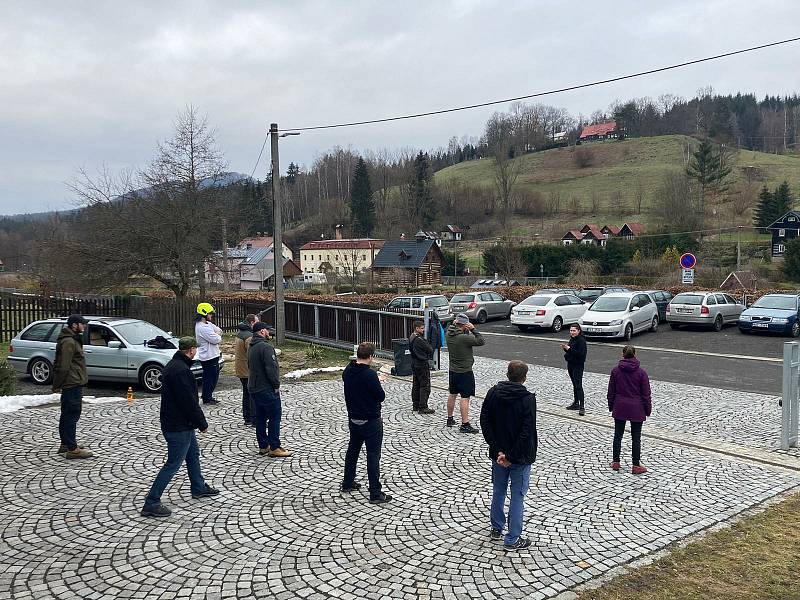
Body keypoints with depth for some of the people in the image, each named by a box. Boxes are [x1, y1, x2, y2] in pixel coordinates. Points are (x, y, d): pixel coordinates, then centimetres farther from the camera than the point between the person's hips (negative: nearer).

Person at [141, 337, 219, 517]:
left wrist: (198, 421, 18)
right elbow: (189, 402, -25)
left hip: (182, 423, 11)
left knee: (193, 454, 24)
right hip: (179, 426, -11)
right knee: (173, 464, -3)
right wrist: (202, 423, -13)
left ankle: (199, 488, 41)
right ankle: (151, 503, 2)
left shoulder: (172, 365, 9)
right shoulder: (181, 371, -25)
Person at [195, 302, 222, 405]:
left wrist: (216, 335, -8)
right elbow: (216, 339, -24)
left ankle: (208, 396, 28)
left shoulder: (208, 324, 11)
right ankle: (207, 399, 10)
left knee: (214, 377, 17)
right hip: (208, 357, -10)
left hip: (213, 355, 10)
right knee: (209, 378, -1)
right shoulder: (202, 328, -22)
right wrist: (218, 335, -3)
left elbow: (220, 331, 13)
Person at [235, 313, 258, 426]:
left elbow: (235, 351, 22)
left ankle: (247, 418, 24)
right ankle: (255, 420, -2)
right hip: (249, 371, -10)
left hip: (240, 370, 10)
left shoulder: (239, 334, 12)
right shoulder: (249, 336, -21)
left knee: (246, 394, 17)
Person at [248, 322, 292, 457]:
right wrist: (276, 385, -12)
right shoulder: (265, 347, -19)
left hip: (254, 388, 10)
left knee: (260, 418, 14)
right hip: (267, 389, -10)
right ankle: (274, 448, 0)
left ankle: (263, 446, 20)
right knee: (274, 417, -2)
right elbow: (271, 368, -24)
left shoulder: (251, 348, 13)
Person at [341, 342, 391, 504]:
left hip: (353, 418, 7)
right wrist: (377, 385, 3)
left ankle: (348, 483, 36)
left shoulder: (347, 371, -1)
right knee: (373, 455, -1)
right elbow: (381, 396, -17)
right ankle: (375, 493, 3)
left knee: (353, 450, 23)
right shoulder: (370, 374, -24)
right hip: (370, 421, -7)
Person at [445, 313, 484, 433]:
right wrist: (473, 329, -16)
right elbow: (481, 341, -19)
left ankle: (450, 419, 32)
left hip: (453, 371, 8)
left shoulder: (448, 335, -3)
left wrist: (453, 324, 6)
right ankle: (465, 425, -3)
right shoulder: (464, 338, -24)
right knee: (465, 398, -4)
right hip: (465, 372, -8)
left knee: (452, 395, 19)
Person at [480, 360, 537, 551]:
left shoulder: (493, 393, -4)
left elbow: (485, 422, -7)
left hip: (498, 454, 5)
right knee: (517, 496, 7)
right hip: (520, 456, -4)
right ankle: (512, 539, 14)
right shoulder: (527, 399, -17)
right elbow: (527, 431, -22)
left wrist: (497, 450, -9)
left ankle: (496, 528, 35)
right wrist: (511, 456, -17)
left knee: (498, 491, 20)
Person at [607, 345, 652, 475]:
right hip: (636, 410, -2)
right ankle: (636, 466, 12)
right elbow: (646, 394, -5)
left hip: (619, 408, 2)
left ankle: (616, 462, 21)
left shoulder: (615, 371, -4)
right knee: (636, 438, 6)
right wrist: (648, 410, 5)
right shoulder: (641, 372, -9)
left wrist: (611, 407, 14)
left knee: (618, 435, 13)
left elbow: (611, 392, 2)